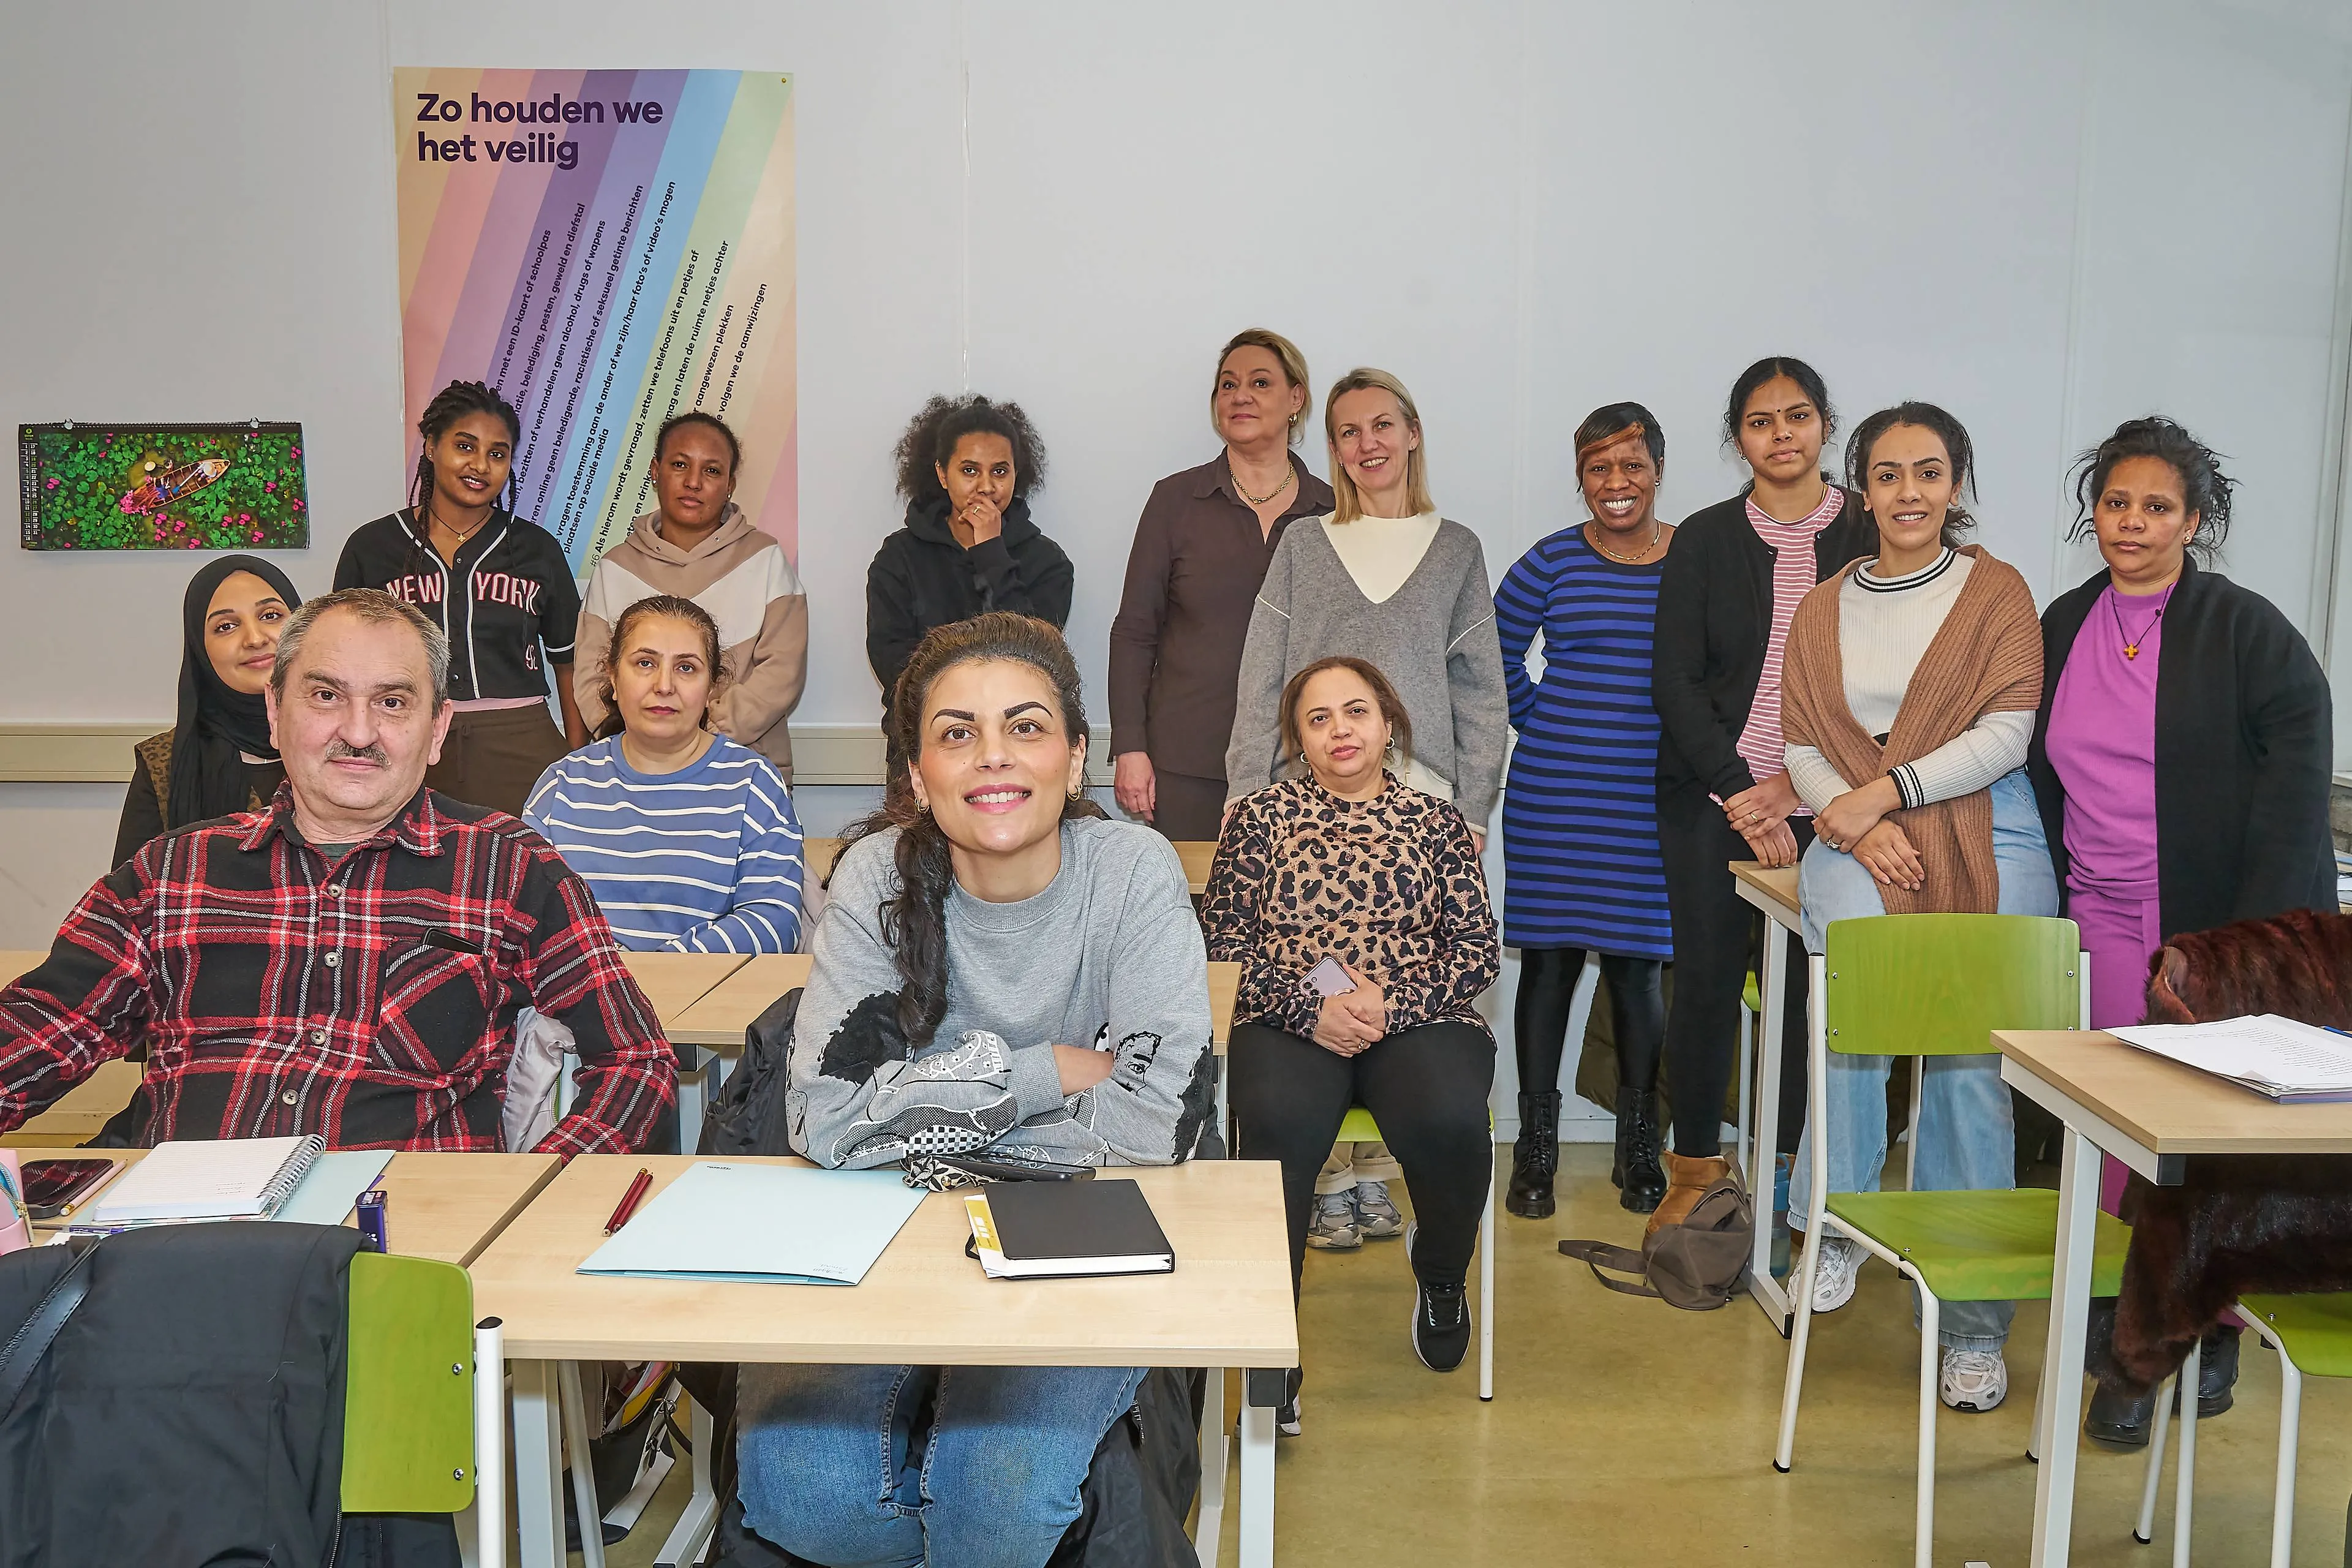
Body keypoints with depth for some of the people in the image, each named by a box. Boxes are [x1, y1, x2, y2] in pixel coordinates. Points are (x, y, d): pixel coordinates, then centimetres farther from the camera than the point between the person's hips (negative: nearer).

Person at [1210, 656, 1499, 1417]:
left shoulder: (1435, 821, 17)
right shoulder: (1260, 818, 14)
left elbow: (1478, 948, 8)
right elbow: (1224, 942, 6)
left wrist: (1393, 1002, -10)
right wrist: (1309, 1009, -11)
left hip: (1418, 1020, 1)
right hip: (1287, 1023, -1)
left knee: (1449, 1121, -32)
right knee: (1279, 1124, -35)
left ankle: (1441, 1274, 5)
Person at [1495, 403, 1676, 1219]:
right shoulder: (1552, 562, 0)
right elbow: (1492, 656, 11)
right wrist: (1542, 722, 7)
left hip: (1651, 803, 1)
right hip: (1553, 796, 0)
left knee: (1637, 967, 6)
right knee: (1550, 960, 3)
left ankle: (1638, 1150, 20)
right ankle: (1535, 1149, 15)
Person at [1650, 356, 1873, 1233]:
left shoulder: (1871, 536, 3)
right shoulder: (1704, 541, 6)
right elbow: (1675, 683, 1)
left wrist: (1795, 782, -9)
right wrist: (1740, 795, -8)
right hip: (1709, 799, 1)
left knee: (1812, 983, -1)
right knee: (1706, 982, 2)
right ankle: (1694, 1171, 16)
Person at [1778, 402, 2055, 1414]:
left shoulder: (1997, 592, 7)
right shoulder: (1824, 609, 16)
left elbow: (2006, 733, -4)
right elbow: (1800, 745, 9)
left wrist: (1887, 790, -12)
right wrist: (1858, 826, -9)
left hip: (1985, 844, -1)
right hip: (1857, 841, 1)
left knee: (1969, 1073, -3)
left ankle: (1972, 1324, 8)